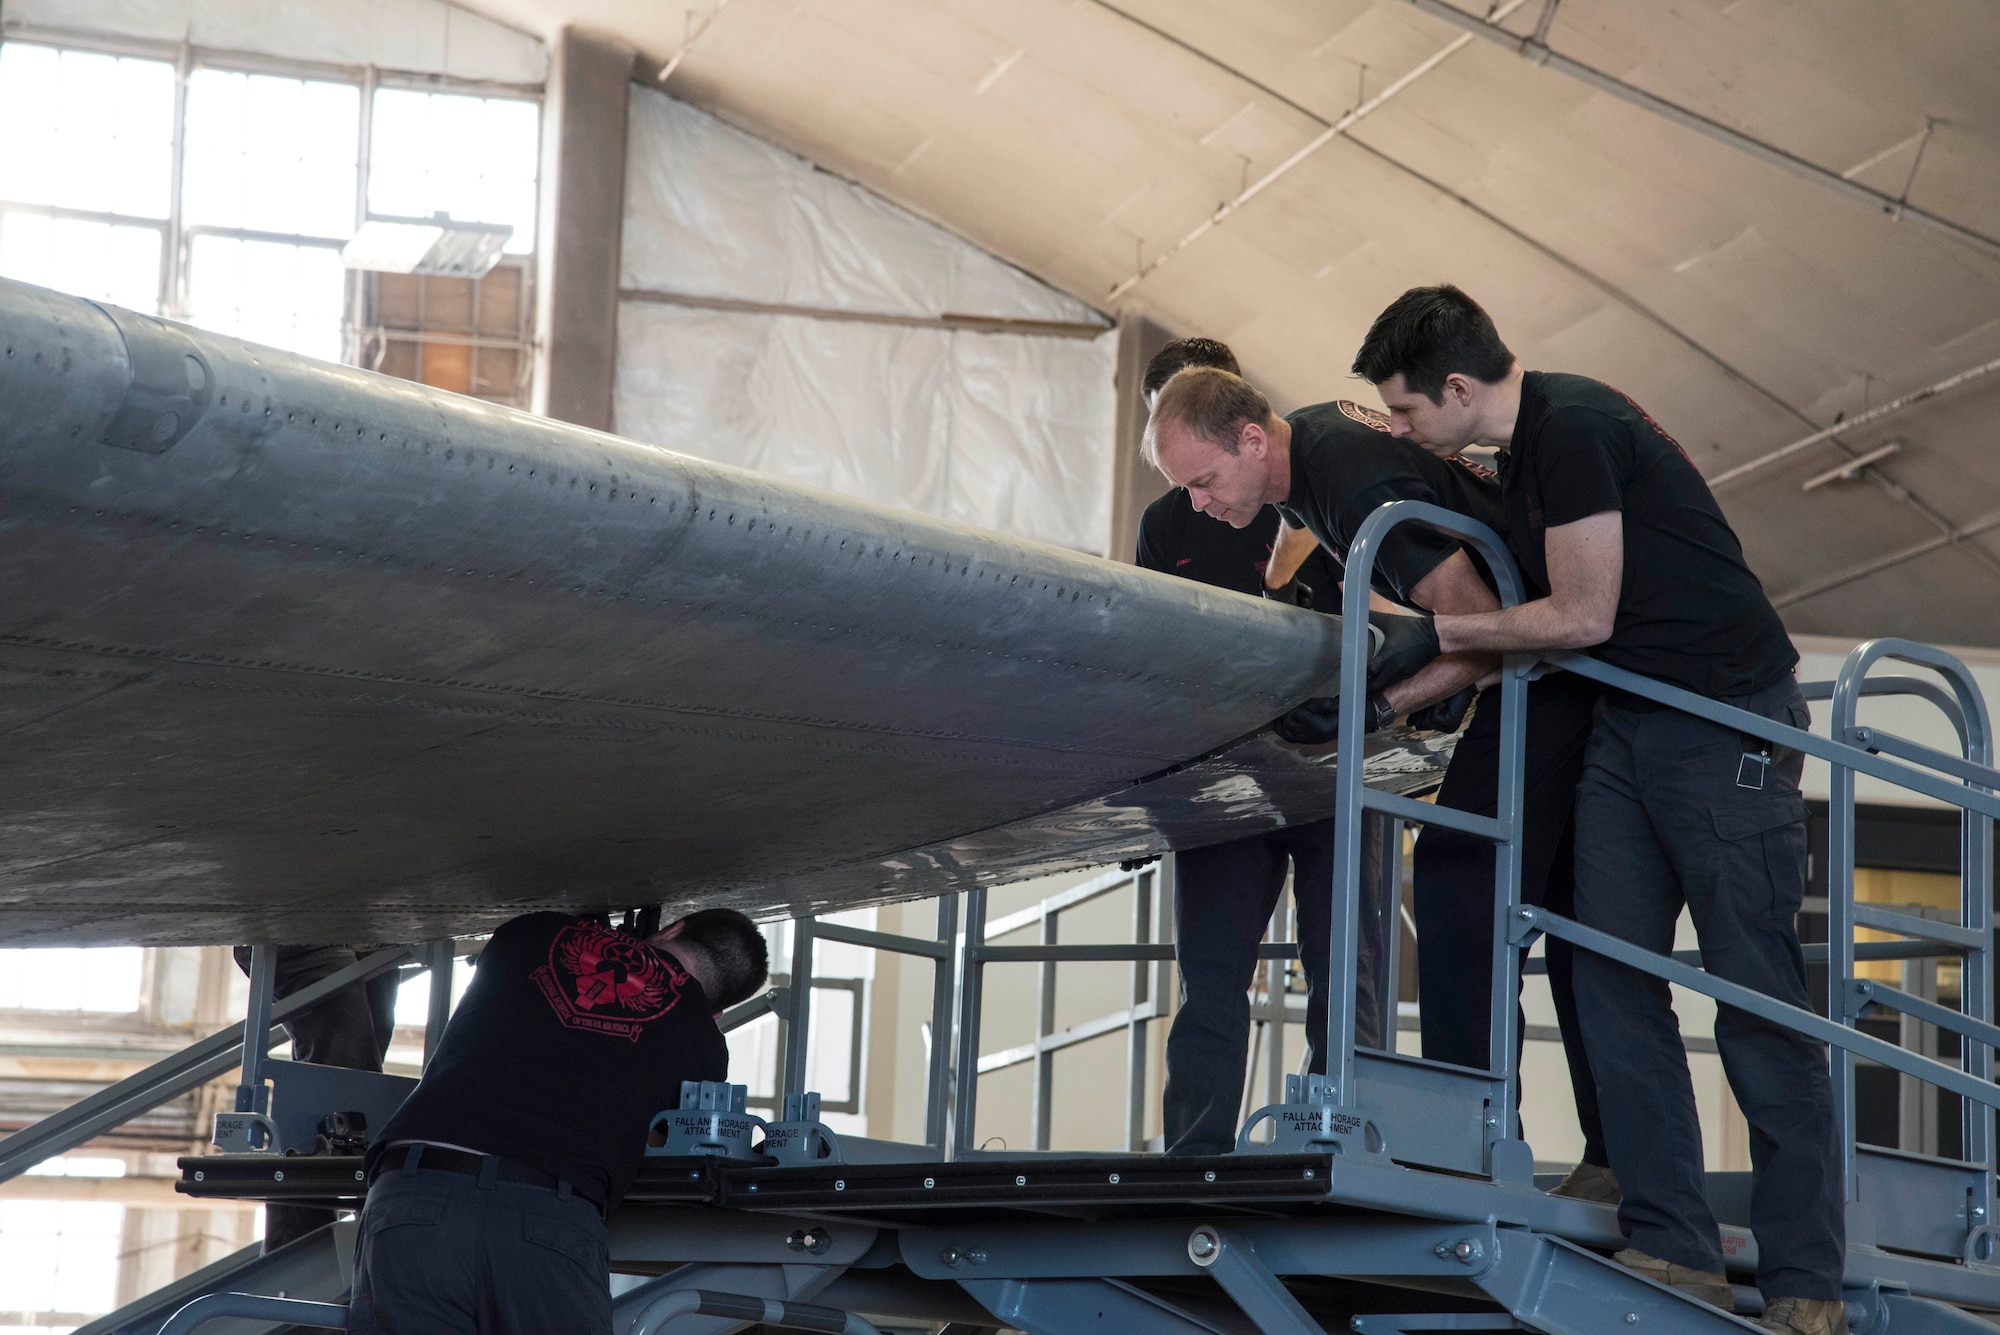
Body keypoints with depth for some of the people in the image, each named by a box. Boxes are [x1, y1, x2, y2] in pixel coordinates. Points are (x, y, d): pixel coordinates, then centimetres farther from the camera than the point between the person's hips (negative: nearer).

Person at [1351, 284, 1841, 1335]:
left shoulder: (1575, 429, -18)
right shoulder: (1522, 449, 12)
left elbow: (1580, 618, -16)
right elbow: (1529, 629, 19)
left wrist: (1433, 631, -3)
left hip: (1729, 722, -9)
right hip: (1629, 726, 9)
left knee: (1756, 1003, -7)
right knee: (1613, 981, 2)